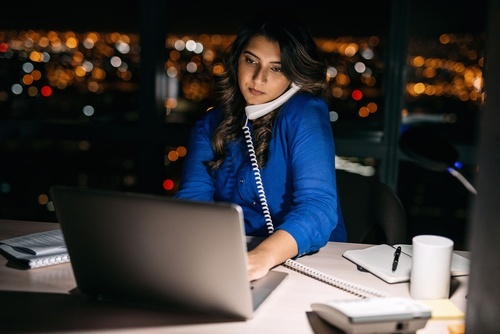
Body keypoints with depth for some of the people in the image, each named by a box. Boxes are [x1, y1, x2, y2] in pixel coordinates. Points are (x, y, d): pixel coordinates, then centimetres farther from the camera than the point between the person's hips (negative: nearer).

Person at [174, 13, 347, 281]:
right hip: (233, 259, 5)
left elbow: (317, 206, -22)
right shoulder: (210, 125, 5)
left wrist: (262, 257, -40)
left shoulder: (306, 114, -10)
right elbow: (192, 197, -7)